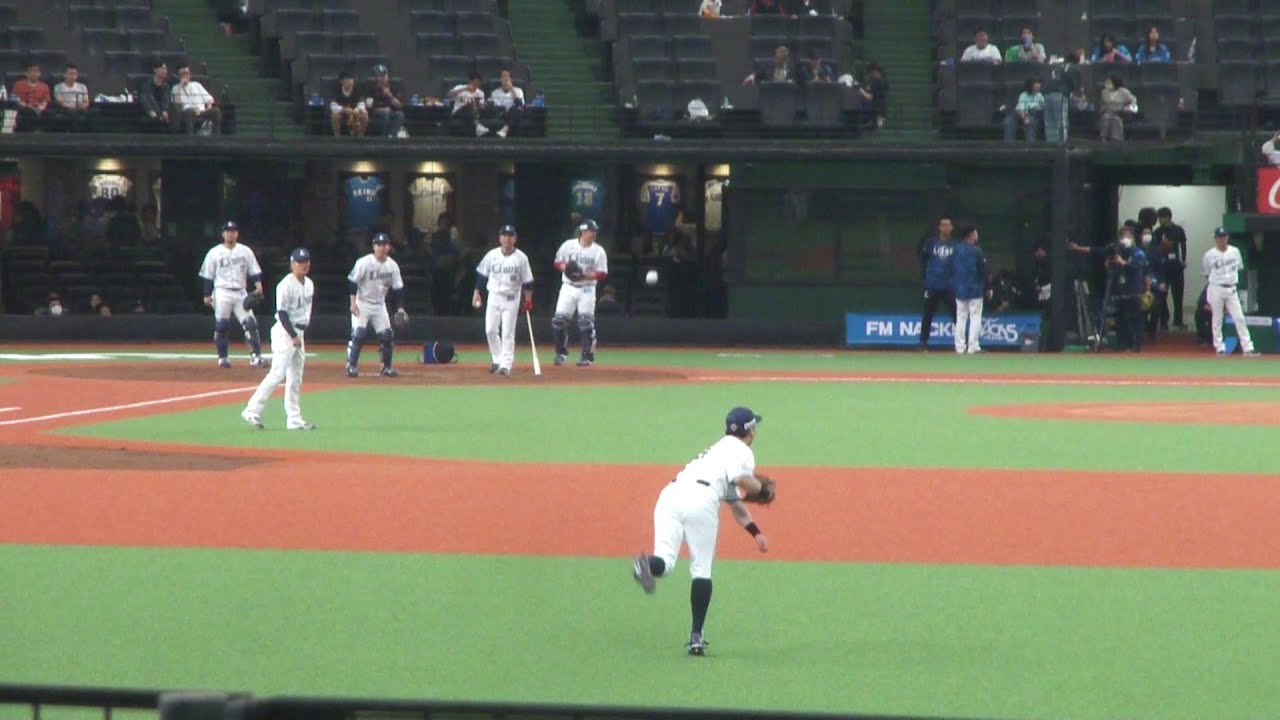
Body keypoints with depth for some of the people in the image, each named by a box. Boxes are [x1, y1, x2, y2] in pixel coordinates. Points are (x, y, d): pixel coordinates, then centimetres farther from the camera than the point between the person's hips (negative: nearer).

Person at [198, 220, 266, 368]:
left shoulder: (245, 251, 8)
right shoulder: (214, 252, 2)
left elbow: (254, 271, 7)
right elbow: (207, 275, 3)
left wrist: (258, 285, -10)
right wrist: (207, 295, -2)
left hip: (240, 293, 2)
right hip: (222, 292, -2)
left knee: (250, 324, -8)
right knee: (221, 326, -1)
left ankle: (256, 356, -9)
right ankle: (222, 357, 9)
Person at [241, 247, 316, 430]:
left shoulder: (309, 284, 11)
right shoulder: (286, 285, -15)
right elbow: (282, 313, -18)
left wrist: (300, 334, 15)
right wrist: (293, 336, -19)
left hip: (299, 333, 9)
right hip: (285, 332, -9)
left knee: (295, 378, 8)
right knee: (278, 374, -14)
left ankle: (294, 420, 11)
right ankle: (252, 411, -11)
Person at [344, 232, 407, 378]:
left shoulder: (392, 266, -2)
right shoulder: (364, 263, -15)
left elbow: (398, 288, 3)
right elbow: (352, 282, -12)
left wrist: (400, 308, -6)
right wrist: (353, 303, -18)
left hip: (379, 305, 5)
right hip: (362, 304, -5)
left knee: (387, 335, 1)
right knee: (358, 334, -16)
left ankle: (386, 366, 15)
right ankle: (351, 366, -10)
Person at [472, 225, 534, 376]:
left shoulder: (521, 258, -5)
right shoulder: (492, 255, 0)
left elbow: (528, 281, -1)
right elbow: (481, 274, 8)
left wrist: (528, 300, -6)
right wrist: (477, 292, 4)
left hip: (511, 299, -3)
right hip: (494, 296, 3)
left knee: (508, 332, -6)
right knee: (490, 330, 1)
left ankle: (506, 365, -5)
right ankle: (497, 359, 19)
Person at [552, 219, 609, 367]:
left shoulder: (599, 251, -2)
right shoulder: (568, 245, 1)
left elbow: (602, 274, -5)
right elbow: (558, 263, 6)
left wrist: (585, 275, -21)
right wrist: (565, 267, -17)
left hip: (587, 289, -1)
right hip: (568, 287, 1)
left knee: (586, 323, -7)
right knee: (559, 320, -3)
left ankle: (588, 356, 2)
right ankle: (561, 353, 14)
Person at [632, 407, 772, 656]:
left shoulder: (718, 449, 40)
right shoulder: (742, 451, 14)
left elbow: (735, 501, 42)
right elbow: (742, 480, -5)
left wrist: (755, 532, 36)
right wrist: (760, 486, 17)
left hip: (669, 494, 6)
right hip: (700, 500, -6)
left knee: (665, 562, -7)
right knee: (701, 569, 6)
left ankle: (647, 566, -44)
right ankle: (696, 636, 2)